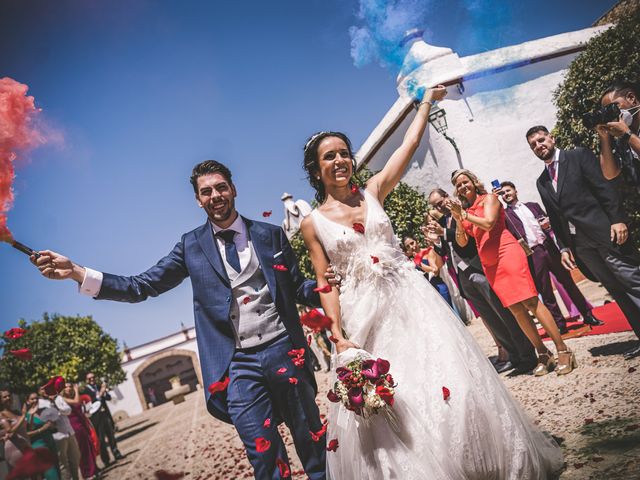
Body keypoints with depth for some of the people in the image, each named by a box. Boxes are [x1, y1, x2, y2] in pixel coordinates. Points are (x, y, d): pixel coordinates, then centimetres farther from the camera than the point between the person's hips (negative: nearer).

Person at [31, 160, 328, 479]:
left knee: (315, 448, 12)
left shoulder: (270, 234, 6)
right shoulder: (192, 245, 7)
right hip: (238, 365, 0)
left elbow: (298, 289, 8)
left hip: (283, 350, 1)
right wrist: (75, 272, -7)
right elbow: (142, 286, 3)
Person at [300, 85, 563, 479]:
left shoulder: (373, 192, 5)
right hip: (364, 316, -1)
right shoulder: (313, 223, 0)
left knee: (447, 378, 2)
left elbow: (410, 144, 6)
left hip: (410, 298, 1)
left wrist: (428, 100, 14)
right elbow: (327, 285, -1)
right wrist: (339, 337, -9)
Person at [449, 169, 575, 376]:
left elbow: (488, 223, -14)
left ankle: (563, 351, -4)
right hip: (489, 264, 5)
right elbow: (462, 242, 9)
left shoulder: (488, 198, 3)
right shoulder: (465, 210, 16)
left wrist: (464, 214, -10)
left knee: (530, 302, -10)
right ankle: (543, 354, 11)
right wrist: (458, 218, -4)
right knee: (515, 309, 3)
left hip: (506, 253, -5)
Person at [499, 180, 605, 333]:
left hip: (549, 246, 3)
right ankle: (560, 324, 11)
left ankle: (588, 316, 20)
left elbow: (547, 220, 20)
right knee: (545, 292, 0)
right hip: (532, 254, -3)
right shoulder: (504, 215, 4)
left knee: (568, 282, 8)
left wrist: (548, 222, -5)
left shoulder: (533, 205, 17)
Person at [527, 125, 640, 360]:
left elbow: (605, 187, -7)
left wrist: (618, 219, -17)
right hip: (579, 244, 5)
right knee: (617, 291, 8)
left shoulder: (579, 156, 3)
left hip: (605, 233, -5)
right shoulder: (542, 182, 17)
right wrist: (563, 247, 9)